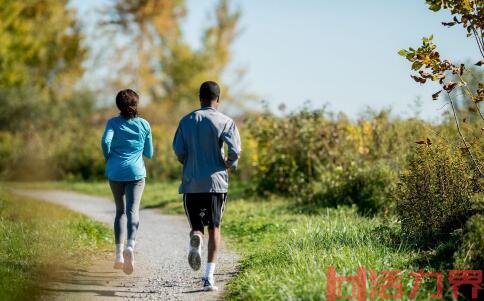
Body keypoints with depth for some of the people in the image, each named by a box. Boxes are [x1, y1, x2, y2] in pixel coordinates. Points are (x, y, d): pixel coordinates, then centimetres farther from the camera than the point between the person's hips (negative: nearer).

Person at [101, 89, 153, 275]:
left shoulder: (113, 123, 1)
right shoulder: (144, 125, 5)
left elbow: (105, 141, -18)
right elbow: (149, 153, 11)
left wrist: (108, 158, 0)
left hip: (115, 172, 1)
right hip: (136, 172, -1)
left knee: (120, 211, 14)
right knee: (133, 211, -10)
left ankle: (119, 254, 9)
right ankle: (130, 246, -35)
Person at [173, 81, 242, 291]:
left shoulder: (186, 121, 6)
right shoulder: (225, 122, -1)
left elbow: (179, 152, 0)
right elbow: (235, 152, -11)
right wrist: (228, 164, 10)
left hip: (191, 184, 1)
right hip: (216, 182, -1)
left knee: (196, 225, 12)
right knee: (214, 228, 8)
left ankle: (195, 239, -26)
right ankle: (209, 276, -1)